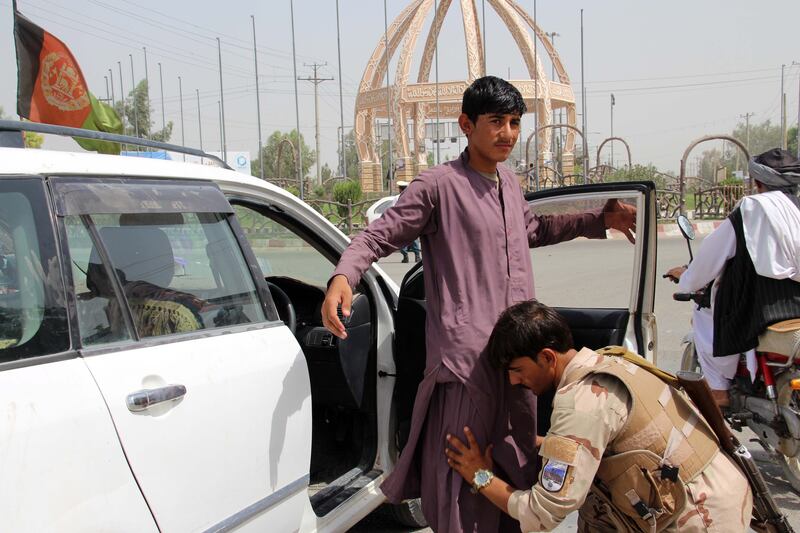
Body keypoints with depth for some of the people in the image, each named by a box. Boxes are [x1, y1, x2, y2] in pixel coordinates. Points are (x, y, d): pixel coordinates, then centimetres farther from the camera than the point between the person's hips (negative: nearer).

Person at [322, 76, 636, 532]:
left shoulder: (510, 183, 15)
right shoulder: (439, 185, -9)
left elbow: (533, 229, 34)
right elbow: (378, 236, -10)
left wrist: (601, 220, 27)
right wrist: (344, 277, -30)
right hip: (466, 354, -8)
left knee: (519, 465, 19)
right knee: (463, 476, -5)